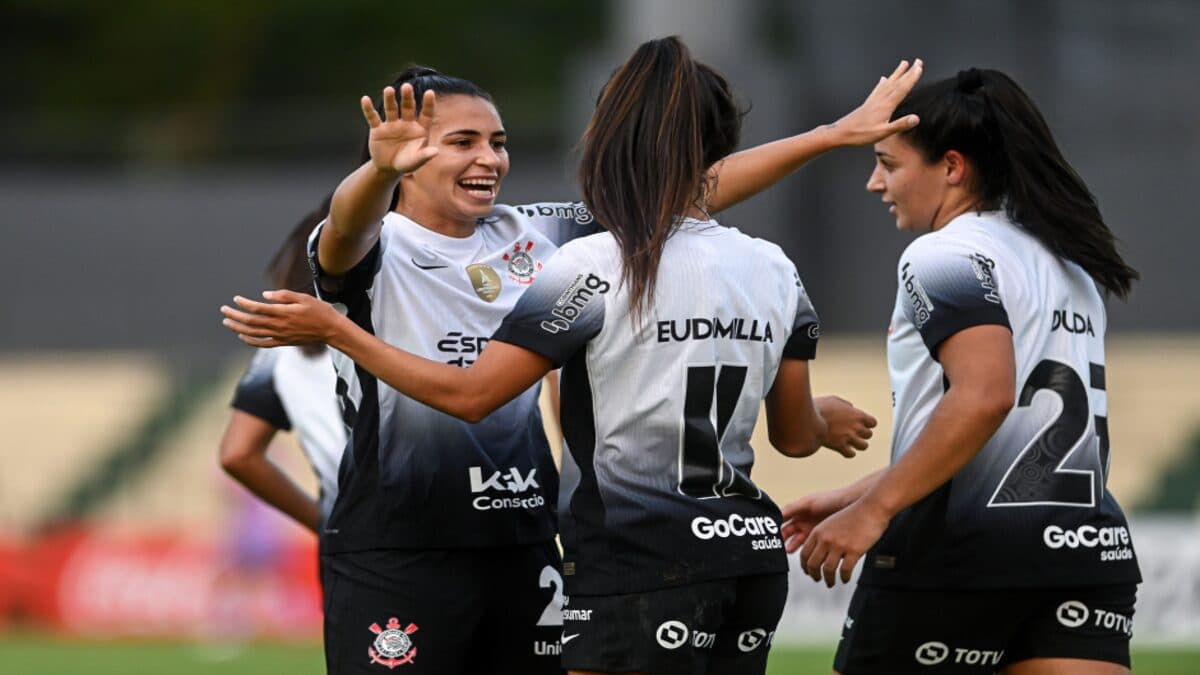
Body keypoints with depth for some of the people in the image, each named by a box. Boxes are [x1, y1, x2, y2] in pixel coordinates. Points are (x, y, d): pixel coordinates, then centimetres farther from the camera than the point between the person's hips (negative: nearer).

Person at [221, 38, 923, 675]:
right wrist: (830, 419, 40)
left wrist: (332, 329, -1)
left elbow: (470, 395, -9)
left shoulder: (595, 269, -11)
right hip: (753, 556, 6)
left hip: (641, 566, -6)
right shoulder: (776, 272, 5)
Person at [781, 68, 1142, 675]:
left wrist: (873, 510, -20)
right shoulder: (1067, 266, 21)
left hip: (960, 556, -7)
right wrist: (853, 497, 28)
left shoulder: (944, 256, -8)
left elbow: (984, 395, -24)